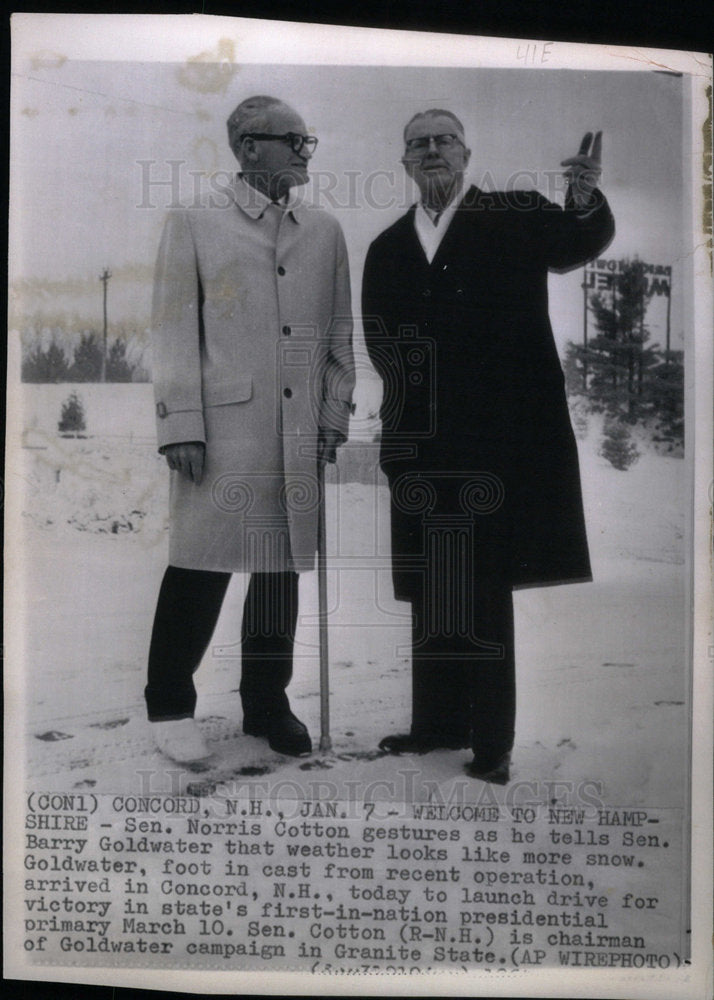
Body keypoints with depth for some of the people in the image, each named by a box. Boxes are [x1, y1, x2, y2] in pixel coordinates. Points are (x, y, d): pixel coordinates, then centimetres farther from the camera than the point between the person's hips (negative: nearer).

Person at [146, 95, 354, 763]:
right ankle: (169, 706, 13)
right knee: (201, 563, -3)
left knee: (282, 564, 10)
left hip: (299, 430, 4)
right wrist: (182, 425, -9)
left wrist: (334, 415, 7)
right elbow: (173, 331, -1)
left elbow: (339, 332, 15)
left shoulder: (324, 231, 15)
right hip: (224, 426, -4)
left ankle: (267, 703, 23)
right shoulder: (193, 224, 4)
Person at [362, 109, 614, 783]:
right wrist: (408, 381, -4)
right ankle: (438, 724, 25)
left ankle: (492, 743, 8)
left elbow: (579, 246, -12)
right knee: (429, 593, 11)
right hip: (421, 449, 5)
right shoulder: (387, 248, 15)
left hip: (495, 442, -4)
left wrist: (585, 198, -32)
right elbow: (378, 337, 13)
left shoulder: (515, 217, 4)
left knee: (485, 592, -1)